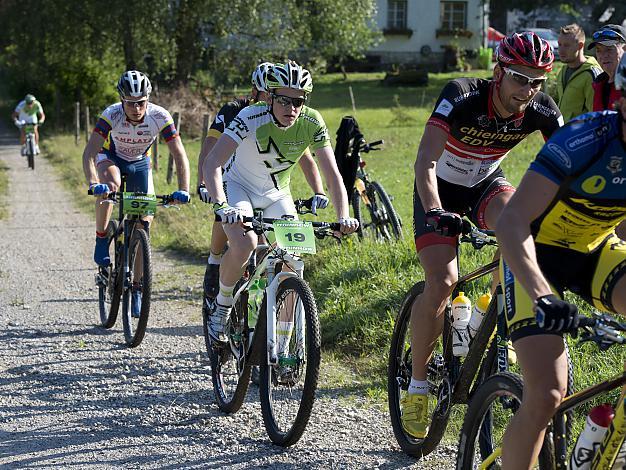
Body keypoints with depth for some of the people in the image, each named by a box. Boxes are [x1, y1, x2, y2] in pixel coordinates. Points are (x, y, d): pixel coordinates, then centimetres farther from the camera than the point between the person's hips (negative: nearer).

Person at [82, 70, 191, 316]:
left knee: (144, 223, -5)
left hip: (139, 164, 2)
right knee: (110, 183, -37)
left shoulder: (160, 117, -31)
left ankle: (137, 289, 7)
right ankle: (101, 241, -16)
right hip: (111, 157, -2)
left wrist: (183, 190, -43)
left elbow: (179, 155, -30)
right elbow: (89, 153, -40)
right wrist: (93, 184, -56)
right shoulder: (111, 115, -33)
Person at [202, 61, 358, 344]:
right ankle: (221, 306, -4)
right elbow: (212, 163, -38)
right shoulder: (251, 118, -30)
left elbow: (332, 174, -19)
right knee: (244, 244, -31)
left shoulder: (312, 123, -21)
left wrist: (343, 217, -34)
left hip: (277, 194, 3)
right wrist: (221, 206, -53)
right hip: (239, 186, -3)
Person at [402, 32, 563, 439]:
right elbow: (425, 161, -37)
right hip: (440, 189, -3)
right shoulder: (461, 97, -30)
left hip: (485, 184, 3)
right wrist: (435, 213, -52)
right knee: (442, 280, -20)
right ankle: (417, 385, -4)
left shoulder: (542, 111, -18)